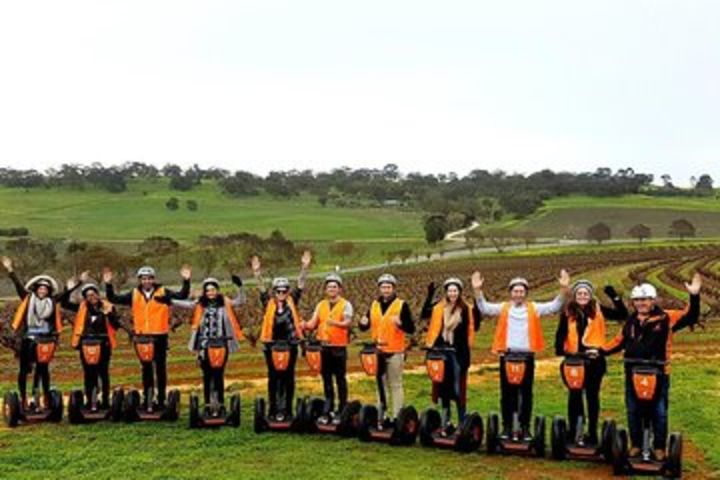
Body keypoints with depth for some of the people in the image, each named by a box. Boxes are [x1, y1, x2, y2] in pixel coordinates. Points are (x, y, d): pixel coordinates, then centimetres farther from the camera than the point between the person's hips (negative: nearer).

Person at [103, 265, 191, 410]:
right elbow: (114, 299, 6)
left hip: (159, 336, -3)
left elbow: (182, 295, -11)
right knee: (146, 369, 12)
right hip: (142, 336, 3)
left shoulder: (163, 292, -3)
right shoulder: (134, 294, 4)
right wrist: (108, 284, -3)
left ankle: (161, 399, 12)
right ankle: (147, 399, 19)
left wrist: (186, 281, -23)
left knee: (160, 368, 5)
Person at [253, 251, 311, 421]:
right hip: (272, 345, 0)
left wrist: (304, 268, -12)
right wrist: (257, 272, -18)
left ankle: (287, 409, 14)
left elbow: (300, 286, -3)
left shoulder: (292, 302, 3)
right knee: (273, 377, 7)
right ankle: (273, 409, 14)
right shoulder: (269, 304, 3)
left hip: (290, 345, 0)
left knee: (288, 377, 6)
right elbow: (262, 288, -5)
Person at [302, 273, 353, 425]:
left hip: (339, 347, -4)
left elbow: (348, 322, -16)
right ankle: (328, 411, 18)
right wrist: (307, 326, -20)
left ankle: (341, 411, 9)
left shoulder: (345, 304, -2)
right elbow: (313, 322, 3)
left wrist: (336, 323, -36)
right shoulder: (320, 305, 12)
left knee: (340, 380, 1)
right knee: (326, 379, 10)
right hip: (324, 347, 4)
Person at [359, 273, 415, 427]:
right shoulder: (374, 305, 10)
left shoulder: (402, 305, -4)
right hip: (377, 352, 5)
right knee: (381, 385, 13)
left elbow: (411, 329, -10)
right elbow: (365, 327, 14)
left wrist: (400, 323, -28)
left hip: (395, 352, -5)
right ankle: (381, 416, 21)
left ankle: (396, 416, 5)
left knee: (396, 385, 0)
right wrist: (363, 323, -9)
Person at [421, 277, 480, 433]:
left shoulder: (466, 309, -3)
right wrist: (429, 296, -8)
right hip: (441, 351, 4)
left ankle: (462, 424, 7)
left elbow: (473, 327, -12)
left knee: (458, 390, -3)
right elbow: (424, 314, -5)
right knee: (443, 388, 11)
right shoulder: (439, 307, 6)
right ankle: (446, 422, 22)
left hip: (458, 353, -4)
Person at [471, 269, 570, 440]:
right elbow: (485, 308, -2)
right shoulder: (503, 308, 7)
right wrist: (478, 291, -17)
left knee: (526, 393, 6)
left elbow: (554, 307, -1)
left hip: (527, 356, 0)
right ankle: (507, 426, 16)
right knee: (507, 393, 6)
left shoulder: (534, 308, 7)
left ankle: (525, 427, 16)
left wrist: (563, 290, -15)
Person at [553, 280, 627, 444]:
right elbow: (561, 334, 1)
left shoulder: (598, 310, 0)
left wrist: (614, 297, -14)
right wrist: (560, 351, -12)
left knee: (592, 395, 8)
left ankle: (592, 432, 16)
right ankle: (573, 430, 18)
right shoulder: (568, 312, -1)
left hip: (594, 359, 0)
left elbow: (622, 315, -4)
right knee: (574, 395, 7)